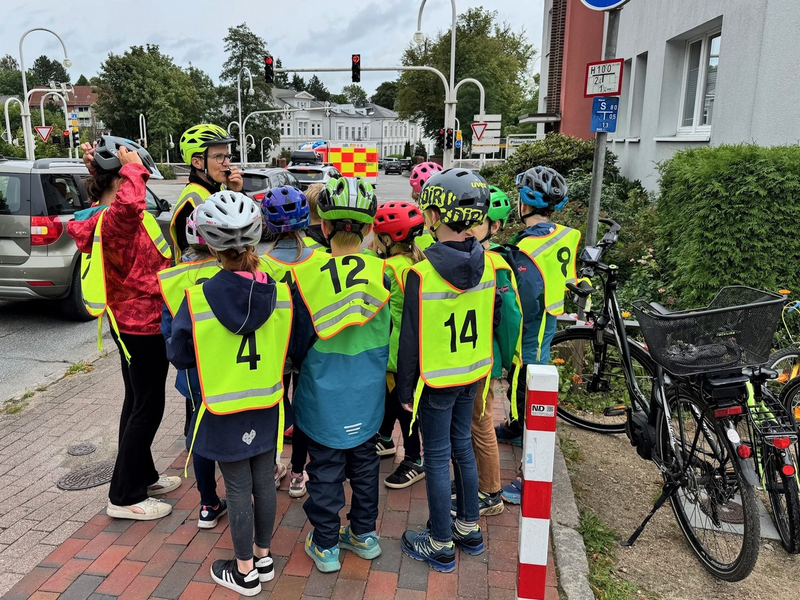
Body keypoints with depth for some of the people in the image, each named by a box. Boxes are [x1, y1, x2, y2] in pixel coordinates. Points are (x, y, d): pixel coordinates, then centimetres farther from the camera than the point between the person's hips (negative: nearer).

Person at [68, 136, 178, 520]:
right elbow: (129, 203, -50)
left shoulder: (102, 214, 5)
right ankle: (124, 497, 12)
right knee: (148, 407, 1)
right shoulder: (116, 218, -25)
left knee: (138, 402, 20)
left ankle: (142, 477, 35)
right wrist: (133, 167, -32)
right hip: (143, 323, -11)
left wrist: (100, 167, 12)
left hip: (131, 320, 11)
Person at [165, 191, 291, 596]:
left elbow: (179, 356, -8)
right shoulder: (279, 292, -13)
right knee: (263, 481, 18)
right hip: (266, 408, 3)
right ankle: (263, 556, 37)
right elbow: (289, 348, -4)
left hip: (224, 412, -3)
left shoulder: (198, 299, -20)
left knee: (238, 489, 11)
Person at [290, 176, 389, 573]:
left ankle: (325, 546, 27)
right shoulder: (381, 273, -12)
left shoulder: (306, 275, -17)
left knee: (325, 468, 13)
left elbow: (299, 340, -8)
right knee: (364, 461, 20)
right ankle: (364, 534, 36)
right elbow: (387, 335, 1)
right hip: (366, 393, 2)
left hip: (323, 394, -2)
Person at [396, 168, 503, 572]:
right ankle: (469, 528, 37)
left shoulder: (421, 273, -23)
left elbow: (410, 340, -16)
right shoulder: (487, 263, -5)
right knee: (462, 446, 21)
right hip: (472, 373, 6)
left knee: (437, 458, 8)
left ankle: (440, 546, 23)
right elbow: (494, 320, 5)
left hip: (436, 381, -6)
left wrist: (405, 390, -5)